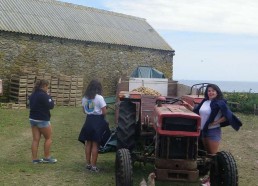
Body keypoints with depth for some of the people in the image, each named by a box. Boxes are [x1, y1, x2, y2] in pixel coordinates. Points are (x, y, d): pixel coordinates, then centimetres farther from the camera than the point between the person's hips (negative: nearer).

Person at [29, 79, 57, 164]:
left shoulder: (32, 95, 9)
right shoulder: (43, 95, -18)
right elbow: (51, 106, -15)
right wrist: (49, 96, -3)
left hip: (33, 119, 8)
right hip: (42, 120, -8)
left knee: (35, 139, 8)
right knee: (48, 138, 7)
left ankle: (35, 159, 10)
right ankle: (46, 157, 11)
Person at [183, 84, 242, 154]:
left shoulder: (220, 103, -13)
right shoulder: (204, 101, 7)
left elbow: (227, 116, -16)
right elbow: (196, 111, 17)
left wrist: (216, 122, -18)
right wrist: (187, 105, 5)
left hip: (213, 131, -7)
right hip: (203, 130, 7)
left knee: (213, 154, 0)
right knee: (207, 152, 18)